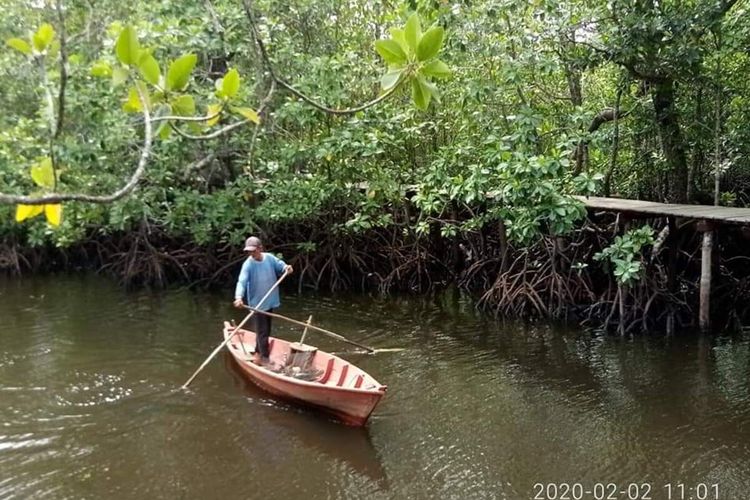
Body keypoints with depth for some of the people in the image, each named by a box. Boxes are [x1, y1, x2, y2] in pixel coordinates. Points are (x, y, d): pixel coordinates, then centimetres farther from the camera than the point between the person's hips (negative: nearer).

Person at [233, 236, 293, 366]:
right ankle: (264, 358, 7)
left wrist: (286, 267, -22)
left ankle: (258, 354, 33)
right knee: (262, 331, -3)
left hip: (270, 302, 6)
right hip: (257, 303, -6)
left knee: (265, 330, 17)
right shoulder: (248, 264, -17)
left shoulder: (270, 258, -3)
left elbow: (280, 265, 4)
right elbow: (242, 281, -27)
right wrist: (239, 297, -44)